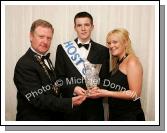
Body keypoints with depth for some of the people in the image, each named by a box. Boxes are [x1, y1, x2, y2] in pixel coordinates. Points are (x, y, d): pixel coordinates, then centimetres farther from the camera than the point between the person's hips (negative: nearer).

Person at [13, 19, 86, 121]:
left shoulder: (45, 59, 6)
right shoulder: (24, 65, -22)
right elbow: (38, 100, -26)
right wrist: (70, 103, -30)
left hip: (53, 116, 8)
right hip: (34, 118, -8)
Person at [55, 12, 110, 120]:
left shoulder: (103, 51, 4)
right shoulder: (63, 49, 3)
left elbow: (105, 78, 4)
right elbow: (59, 78, 1)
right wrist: (73, 89, -15)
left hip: (94, 107, 1)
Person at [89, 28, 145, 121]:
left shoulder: (132, 61, -13)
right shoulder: (117, 63, 9)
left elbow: (135, 94, -19)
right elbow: (118, 88, 10)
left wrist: (107, 93, -20)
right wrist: (100, 91, -4)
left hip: (130, 116, -7)